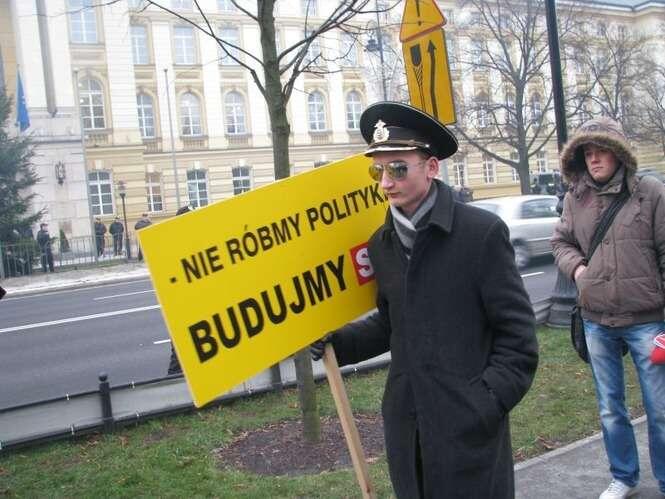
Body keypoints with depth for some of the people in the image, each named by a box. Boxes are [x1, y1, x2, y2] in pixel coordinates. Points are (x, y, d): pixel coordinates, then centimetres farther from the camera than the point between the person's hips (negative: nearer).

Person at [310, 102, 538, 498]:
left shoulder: (482, 231, -10)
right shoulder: (381, 243, 6)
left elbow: (517, 334, -8)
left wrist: (486, 404, -13)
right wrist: (336, 342, 2)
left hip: (469, 424, -5)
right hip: (407, 426, 5)